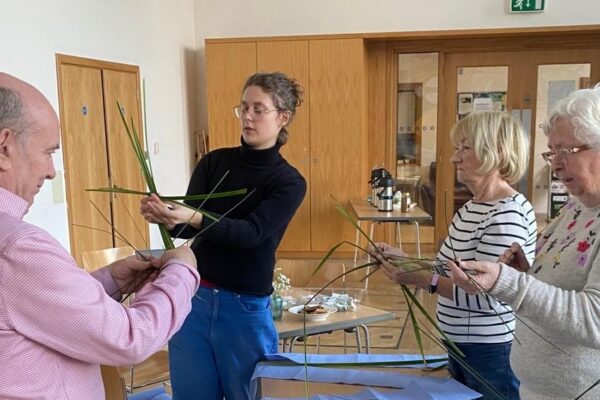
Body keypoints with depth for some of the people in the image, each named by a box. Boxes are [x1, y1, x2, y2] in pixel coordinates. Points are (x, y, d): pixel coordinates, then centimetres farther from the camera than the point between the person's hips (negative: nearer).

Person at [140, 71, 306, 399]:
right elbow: (186, 227, -6)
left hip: (245, 308, -3)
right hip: (193, 297, 3)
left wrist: (193, 218, -37)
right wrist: (165, 217, -29)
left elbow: (250, 232, -22)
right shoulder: (214, 162, 3)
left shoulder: (289, 182, -7)